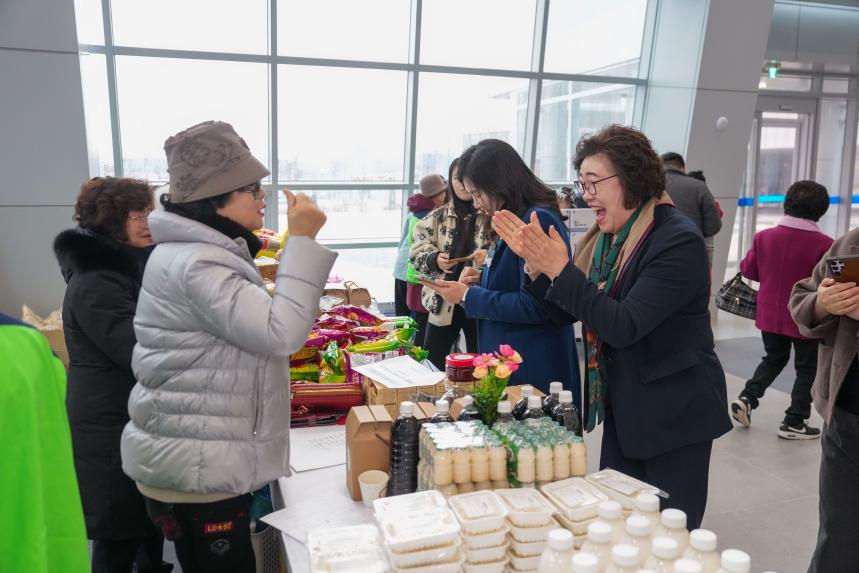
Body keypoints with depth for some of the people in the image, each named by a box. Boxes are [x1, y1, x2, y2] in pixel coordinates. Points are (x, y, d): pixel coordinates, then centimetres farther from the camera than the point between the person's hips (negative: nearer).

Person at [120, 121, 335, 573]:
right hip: (199, 468, -10)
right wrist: (302, 240, -25)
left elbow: (253, 323, 24)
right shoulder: (195, 264, -23)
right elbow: (281, 333, -29)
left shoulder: (201, 253, 11)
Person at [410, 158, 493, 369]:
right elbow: (417, 253, 3)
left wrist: (490, 256, -23)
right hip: (443, 301, 2)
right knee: (430, 364, 8)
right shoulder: (437, 217, 7)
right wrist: (435, 259, -16)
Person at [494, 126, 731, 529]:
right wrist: (536, 261, -9)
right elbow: (563, 313, 5)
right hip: (623, 409, 7)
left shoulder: (678, 241, -20)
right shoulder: (607, 238, 3)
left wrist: (561, 270, -29)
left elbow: (624, 326, -27)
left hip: (675, 415, -7)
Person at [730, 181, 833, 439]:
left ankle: (747, 398, 8)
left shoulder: (764, 236, -6)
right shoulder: (824, 244, -17)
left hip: (769, 315, 4)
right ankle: (794, 422, 15)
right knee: (807, 369, 12)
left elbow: (748, 269, 3)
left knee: (773, 359, 23)